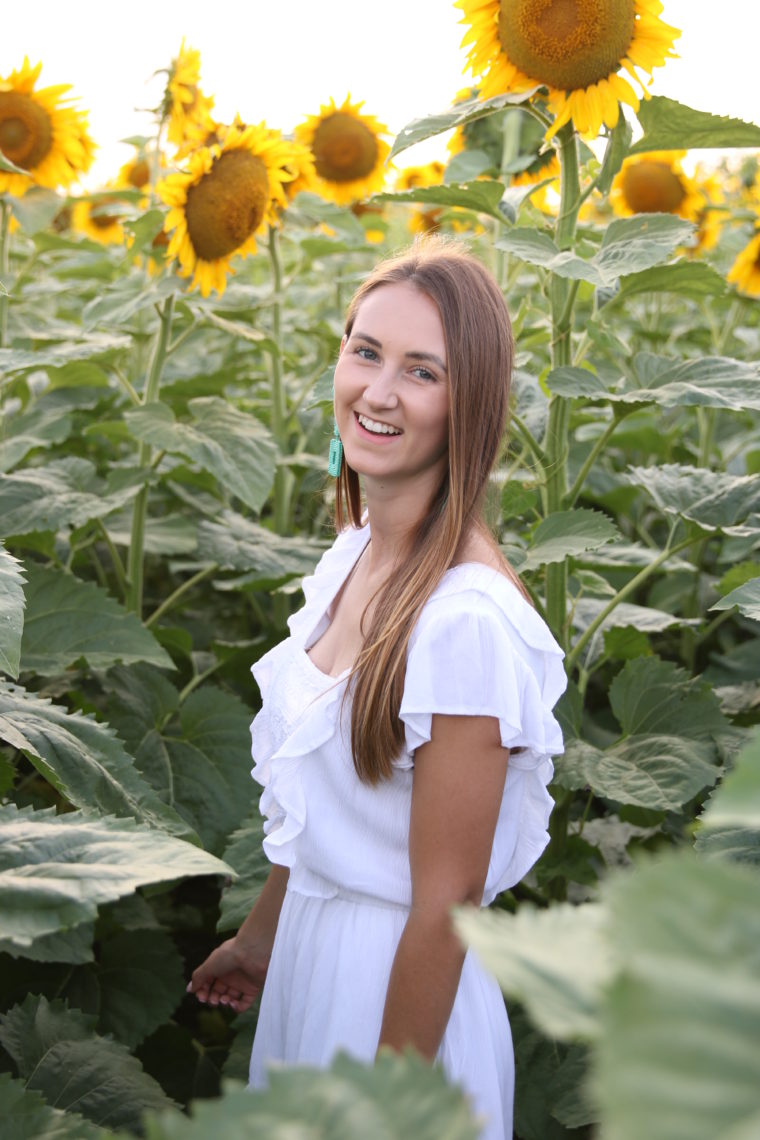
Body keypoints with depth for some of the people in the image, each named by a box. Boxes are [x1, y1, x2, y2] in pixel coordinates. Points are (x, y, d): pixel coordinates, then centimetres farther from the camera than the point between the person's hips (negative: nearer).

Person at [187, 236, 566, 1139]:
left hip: (401, 990, -8)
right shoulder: (354, 552, -2)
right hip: (312, 943, 8)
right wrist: (261, 936, 18)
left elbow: (445, 902, -23)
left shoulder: (469, 621, -29)